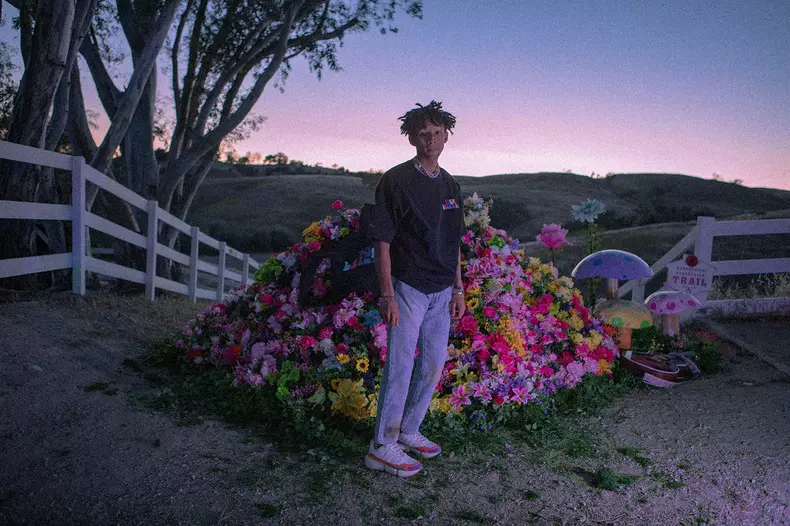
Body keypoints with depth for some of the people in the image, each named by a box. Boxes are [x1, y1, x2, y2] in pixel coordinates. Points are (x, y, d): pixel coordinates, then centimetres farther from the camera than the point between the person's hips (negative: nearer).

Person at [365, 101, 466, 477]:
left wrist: (458, 289, 12)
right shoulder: (396, 181, -9)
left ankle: (408, 431, 30)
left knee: (434, 365, 13)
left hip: (442, 292, 7)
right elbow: (383, 241, -12)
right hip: (407, 289, -7)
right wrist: (387, 295, -17)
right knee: (400, 367, -3)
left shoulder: (450, 185, 12)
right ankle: (382, 447, 10)